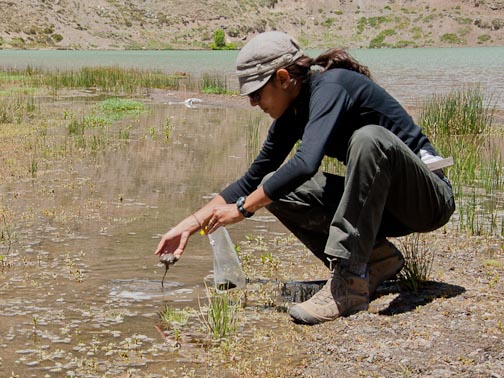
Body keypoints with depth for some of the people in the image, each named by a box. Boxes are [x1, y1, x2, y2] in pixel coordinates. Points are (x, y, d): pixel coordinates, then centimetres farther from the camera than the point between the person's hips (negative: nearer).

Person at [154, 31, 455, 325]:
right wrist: (191, 224, 5)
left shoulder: (330, 86, -20)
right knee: (273, 189, -3)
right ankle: (377, 259, -1)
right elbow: (253, 179, 11)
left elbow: (306, 163, -35)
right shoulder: (293, 111, 4)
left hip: (429, 198, -8)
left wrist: (242, 208, -26)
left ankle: (349, 283, -32)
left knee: (369, 138, -36)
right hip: (380, 203, 8)